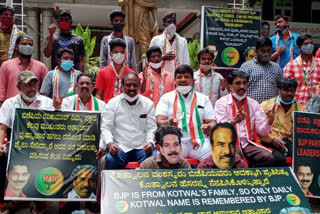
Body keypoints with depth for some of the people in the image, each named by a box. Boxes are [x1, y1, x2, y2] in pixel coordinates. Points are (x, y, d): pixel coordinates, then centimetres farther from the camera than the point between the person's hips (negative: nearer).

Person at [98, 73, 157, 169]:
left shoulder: (148, 103, 10)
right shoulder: (113, 103, 7)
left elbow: (152, 128, 7)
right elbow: (106, 127, 3)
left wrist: (150, 142, -14)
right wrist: (109, 143, -16)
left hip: (142, 147, 1)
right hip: (120, 147, -1)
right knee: (110, 159, -32)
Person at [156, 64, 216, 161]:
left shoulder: (203, 99, 19)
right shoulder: (166, 98, 14)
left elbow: (212, 122, 14)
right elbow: (159, 121, 3)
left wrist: (209, 127, -11)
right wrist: (168, 123, -21)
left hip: (199, 141, 2)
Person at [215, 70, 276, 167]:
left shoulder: (253, 104, 13)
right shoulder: (221, 103, 2)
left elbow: (261, 131, 6)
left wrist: (269, 122, -16)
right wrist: (234, 121, -31)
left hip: (248, 143, 4)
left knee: (268, 158, -24)